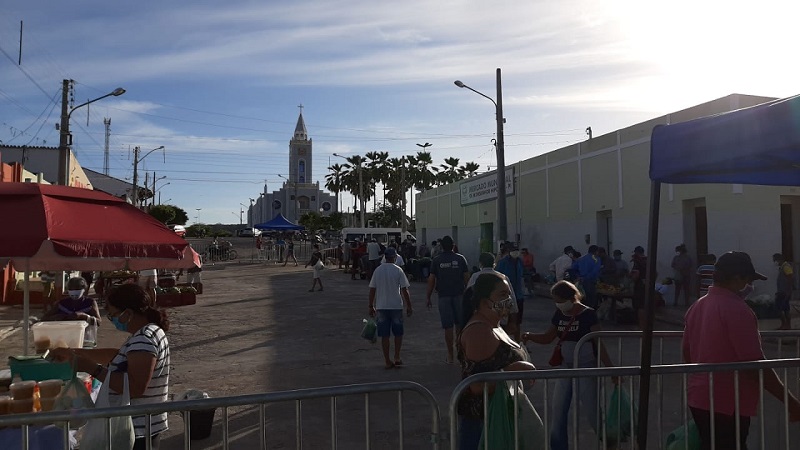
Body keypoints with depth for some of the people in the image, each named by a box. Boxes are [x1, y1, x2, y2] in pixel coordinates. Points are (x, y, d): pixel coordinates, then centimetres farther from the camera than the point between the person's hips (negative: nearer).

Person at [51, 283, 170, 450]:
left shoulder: (144, 339, -23)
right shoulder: (146, 333, 9)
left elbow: (136, 387, -30)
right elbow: (117, 356, 23)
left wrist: (92, 368, -24)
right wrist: (73, 352, 20)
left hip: (137, 432, -10)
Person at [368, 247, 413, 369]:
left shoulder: (377, 270, 3)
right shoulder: (398, 270, -6)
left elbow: (372, 290, 4)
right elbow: (404, 290, -7)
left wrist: (371, 306, 13)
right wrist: (409, 306, 0)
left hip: (381, 307, 2)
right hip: (396, 306, -2)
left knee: (384, 335, 6)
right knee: (398, 333, 14)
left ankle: (388, 361, 9)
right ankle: (397, 358, 11)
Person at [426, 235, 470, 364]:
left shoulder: (436, 261, -2)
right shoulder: (460, 258, 0)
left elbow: (431, 280, -1)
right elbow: (467, 278, 1)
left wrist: (428, 297, 6)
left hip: (444, 296, -1)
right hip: (459, 295, 1)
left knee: (448, 326, 2)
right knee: (460, 324, 13)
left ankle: (450, 355, 7)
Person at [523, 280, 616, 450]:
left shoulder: (588, 314, -15)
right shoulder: (559, 314, 1)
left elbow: (599, 344, -12)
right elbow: (548, 337, 9)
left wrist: (610, 368, -14)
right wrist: (529, 336, -9)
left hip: (586, 367, -5)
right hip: (566, 367, 6)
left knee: (590, 410, 3)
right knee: (558, 410, 7)